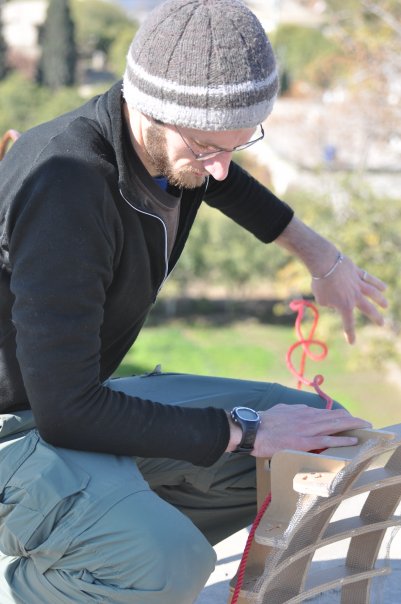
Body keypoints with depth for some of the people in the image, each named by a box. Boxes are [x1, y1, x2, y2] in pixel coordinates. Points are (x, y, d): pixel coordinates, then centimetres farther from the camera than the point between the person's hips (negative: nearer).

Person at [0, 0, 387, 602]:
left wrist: (322, 257, 25)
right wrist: (243, 431, -25)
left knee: (321, 431, 6)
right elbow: (68, 412, -31)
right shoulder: (65, 185, -31)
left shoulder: (176, 143, -5)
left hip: (85, 396, 9)